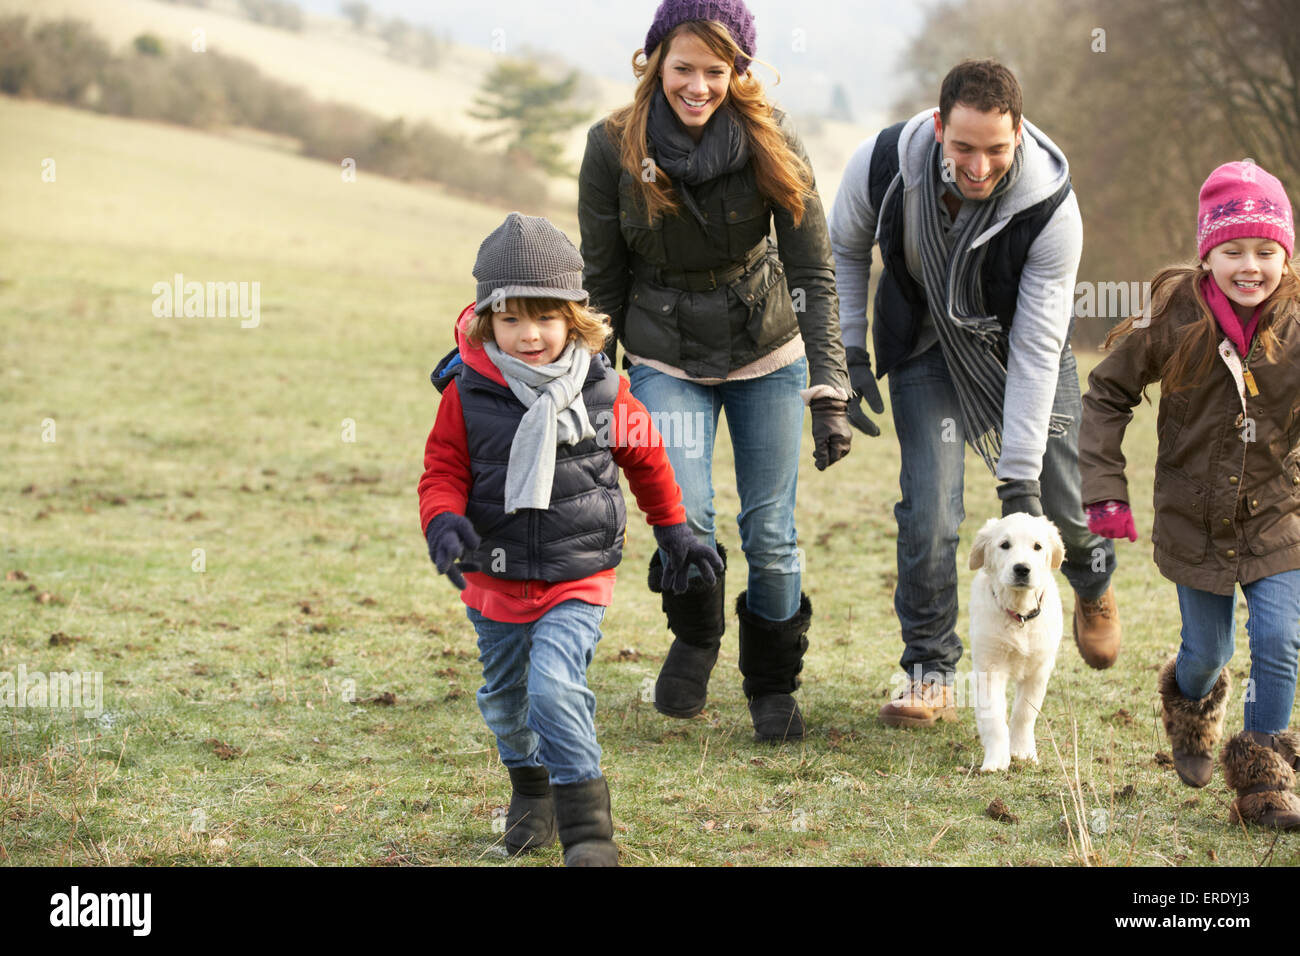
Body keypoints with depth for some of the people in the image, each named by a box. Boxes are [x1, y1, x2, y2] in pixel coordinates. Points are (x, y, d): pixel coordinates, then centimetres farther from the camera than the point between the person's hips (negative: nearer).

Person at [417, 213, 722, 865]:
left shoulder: (604, 390, -7)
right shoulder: (468, 394, -9)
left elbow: (645, 457, 10)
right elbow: (444, 470, -1)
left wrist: (675, 533, 19)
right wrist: (443, 521, -23)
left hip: (578, 577, -3)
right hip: (495, 579, 3)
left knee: (555, 684, -23)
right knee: (504, 700, 19)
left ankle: (587, 826, -15)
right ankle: (531, 787, 48)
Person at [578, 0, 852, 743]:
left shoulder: (770, 140, -17)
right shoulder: (614, 147, -15)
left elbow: (815, 272, -15)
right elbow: (602, 282, -4)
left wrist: (830, 394, -22)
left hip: (767, 354, 0)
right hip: (666, 359, 0)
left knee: (770, 534, 2)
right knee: (683, 516, -18)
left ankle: (774, 684, 27)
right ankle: (695, 637, 14)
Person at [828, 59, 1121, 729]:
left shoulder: (1051, 208, -33)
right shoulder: (881, 166, -28)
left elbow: (1037, 347, -29)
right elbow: (845, 249, -4)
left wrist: (1020, 475, -28)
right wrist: (848, 356, -8)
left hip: (1017, 342, 0)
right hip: (926, 342, 0)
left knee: (1061, 504, 5)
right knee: (929, 503, -15)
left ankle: (1093, 581, 42)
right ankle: (929, 674, -2)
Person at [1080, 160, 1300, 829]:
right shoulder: (1175, 321, -13)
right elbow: (1107, 392, -1)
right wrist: (1103, 489, -7)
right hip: (1194, 519, 0)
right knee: (1207, 653, 12)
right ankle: (1191, 704, 48)